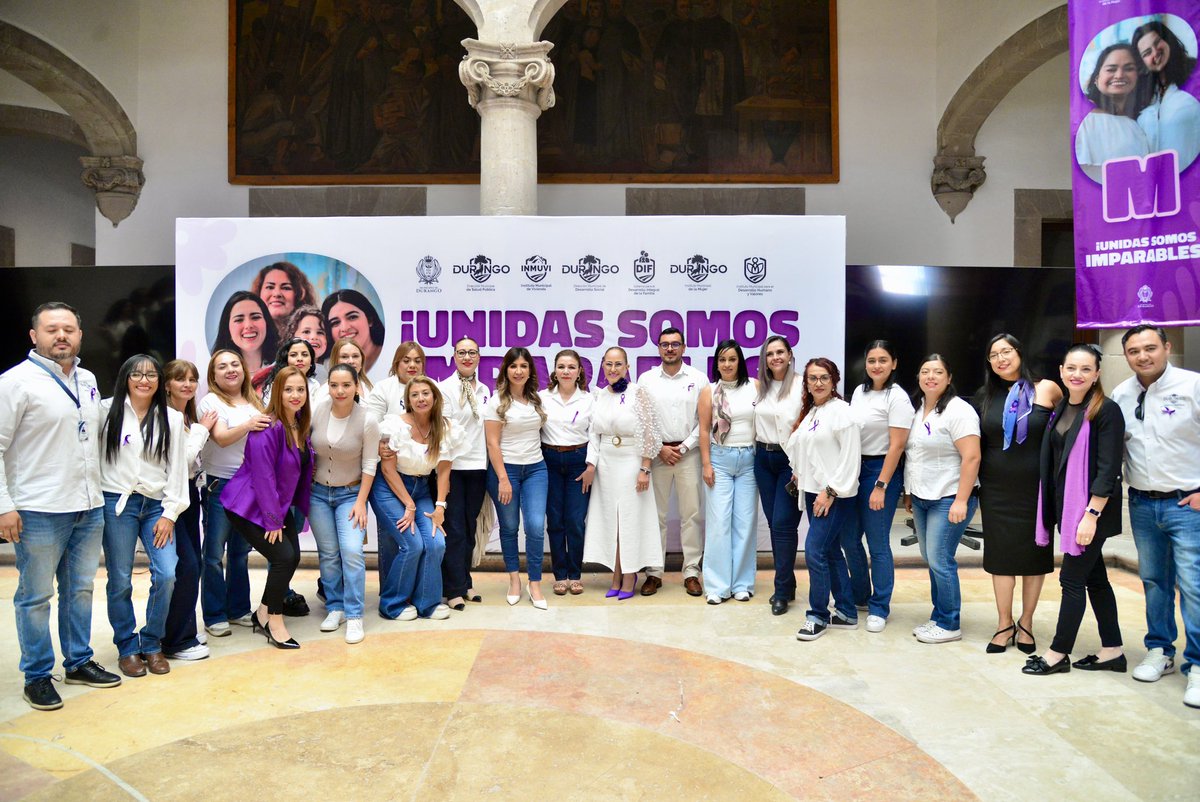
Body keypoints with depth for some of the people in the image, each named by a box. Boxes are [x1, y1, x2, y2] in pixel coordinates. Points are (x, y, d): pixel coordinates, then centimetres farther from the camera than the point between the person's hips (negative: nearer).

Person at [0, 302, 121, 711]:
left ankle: (79, 661, 28)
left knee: (81, 590, 15)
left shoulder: (88, 380, 12)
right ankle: (37, 676, 19)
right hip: (39, 511, -6)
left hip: (89, 508, 6)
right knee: (36, 596, 5)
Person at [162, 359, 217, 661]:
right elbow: (180, 459, -19)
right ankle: (177, 641, 4)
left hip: (190, 492, 8)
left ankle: (183, 628, 25)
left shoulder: (191, 417, 12)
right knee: (186, 565, -8)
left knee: (194, 564, 11)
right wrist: (202, 430, -11)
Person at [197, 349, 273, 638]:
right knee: (215, 553, 0)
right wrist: (247, 425, -34)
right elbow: (222, 438, -19)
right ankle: (214, 617, 10)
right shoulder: (212, 401, -5)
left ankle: (239, 609, 24)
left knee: (240, 552, 14)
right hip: (220, 486, -5)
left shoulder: (253, 402, 13)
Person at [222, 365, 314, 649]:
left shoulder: (301, 426, 3)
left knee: (293, 557, 5)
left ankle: (262, 614, 24)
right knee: (283, 557, -13)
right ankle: (275, 622, 6)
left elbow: (303, 470, 9)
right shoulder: (267, 429, -23)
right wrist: (273, 521, -20)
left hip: (278, 505, 8)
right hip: (249, 507, -8)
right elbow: (263, 476, -23)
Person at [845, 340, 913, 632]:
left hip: (882, 469, -7)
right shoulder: (859, 391, 9)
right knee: (848, 538, 12)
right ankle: (860, 596, 32)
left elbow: (896, 446, -15)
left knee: (877, 543, 0)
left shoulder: (897, 397, -11)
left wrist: (881, 486, -17)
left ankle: (879, 608, 16)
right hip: (854, 466, 7)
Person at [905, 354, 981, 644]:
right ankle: (938, 618, 25)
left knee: (940, 561, -5)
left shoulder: (958, 411, -13)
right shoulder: (917, 409, 11)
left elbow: (971, 458, -19)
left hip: (948, 500, -8)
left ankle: (949, 625, 8)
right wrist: (909, 492, 18)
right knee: (931, 560, 13)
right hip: (921, 498, 8)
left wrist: (961, 501, -22)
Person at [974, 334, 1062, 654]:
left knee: (1035, 554, 8)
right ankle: (1004, 623, 17)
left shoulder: (1045, 389, -3)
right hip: (996, 489, 2)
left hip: (1035, 487, -2)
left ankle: (1026, 622, 22)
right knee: (1000, 554, 5)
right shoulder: (985, 396, 5)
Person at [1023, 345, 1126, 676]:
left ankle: (1058, 654, 10)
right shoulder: (1061, 409, 10)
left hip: (1091, 510, -8)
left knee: (1072, 579, -1)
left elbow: (1108, 469, -17)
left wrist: (1091, 515, -20)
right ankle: (1112, 651, 26)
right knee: (1094, 578, 14)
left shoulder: (1106, 411, -12)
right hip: (1066, 508, 8)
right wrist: (1052, 509, 10)